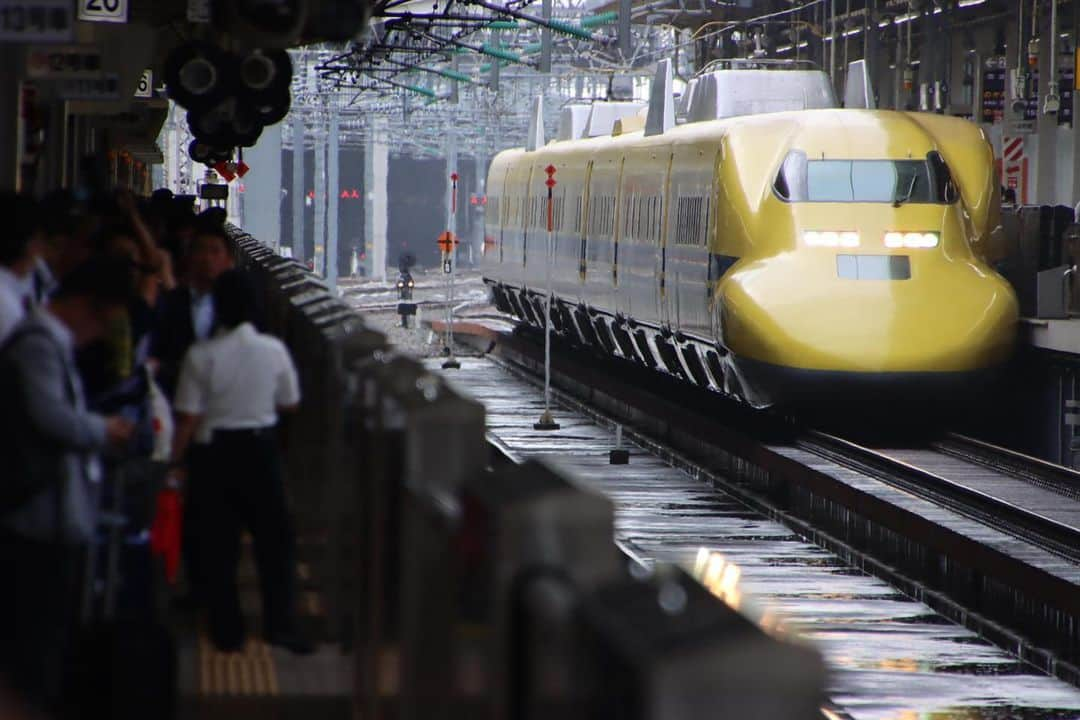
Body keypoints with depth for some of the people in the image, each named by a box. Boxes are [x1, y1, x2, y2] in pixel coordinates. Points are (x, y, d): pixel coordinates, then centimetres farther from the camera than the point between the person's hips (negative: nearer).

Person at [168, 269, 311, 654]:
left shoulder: (201, 356, -12)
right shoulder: (273, 350, -8)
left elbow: (188, 417, -10)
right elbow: (289, 403, 5)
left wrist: (176, 461, 1)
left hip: (217, 451, -1)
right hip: (262, 448, 1)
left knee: (218, 544, 8)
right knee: (274, 539, 10)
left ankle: (227, 630, 10)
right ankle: (280, 621, 4)